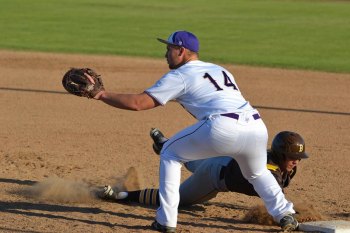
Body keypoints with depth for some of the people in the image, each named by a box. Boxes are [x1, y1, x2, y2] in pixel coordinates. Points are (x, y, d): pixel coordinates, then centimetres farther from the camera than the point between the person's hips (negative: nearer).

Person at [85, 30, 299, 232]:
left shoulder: (180, 76, 12)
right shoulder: (221, 71, 32)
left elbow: (138, 103, 7)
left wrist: (102, 94, 15)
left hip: (223, 127, -6)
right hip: (258, 127, 6)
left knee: (170, 153, 16)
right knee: (258, 173, 35)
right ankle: (285, 215, 18)